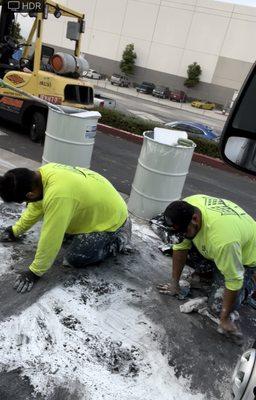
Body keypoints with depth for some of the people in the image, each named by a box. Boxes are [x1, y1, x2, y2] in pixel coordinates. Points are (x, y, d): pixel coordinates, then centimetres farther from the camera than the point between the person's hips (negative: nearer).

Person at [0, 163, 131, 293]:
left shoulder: (57, 195, -38)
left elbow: (50, 238, -30)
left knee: (74, 258, -8)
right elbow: (36, 205, 7)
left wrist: (34, 272, -17)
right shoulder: (44, 172, -10)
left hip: (112, 217, -8)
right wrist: (16, 230, 15)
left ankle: (117, 240, 5)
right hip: (97, 206, 9)